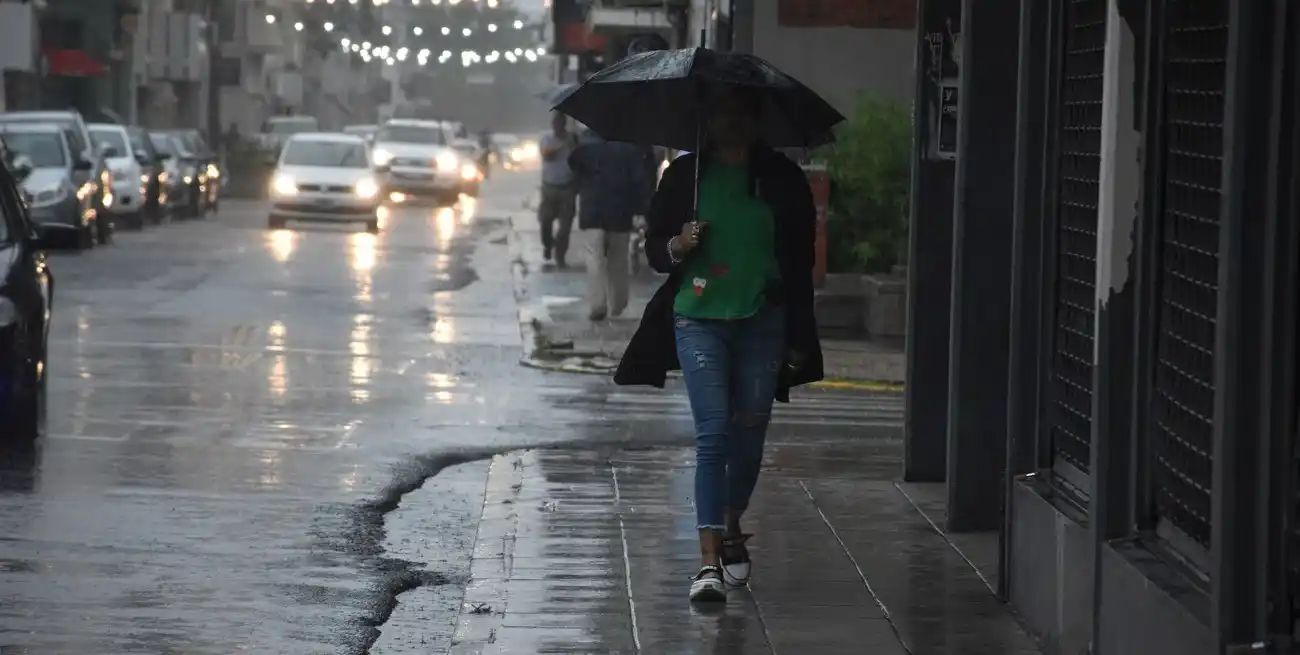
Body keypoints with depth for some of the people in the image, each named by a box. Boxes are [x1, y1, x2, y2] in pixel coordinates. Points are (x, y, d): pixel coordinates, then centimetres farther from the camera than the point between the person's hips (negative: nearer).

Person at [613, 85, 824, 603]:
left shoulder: (782, 179, 5)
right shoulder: (684, 175, 6)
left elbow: (800, 262, 7)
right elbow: (655, 251, 11)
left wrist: (799, 340, 4)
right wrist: (678, 246, -13)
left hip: (763, 322, 1)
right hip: (699, 317, -1)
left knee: (750, 435, 8)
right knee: (713, 434, -11)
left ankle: (732, 528, 33)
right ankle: (710, 560, -15)